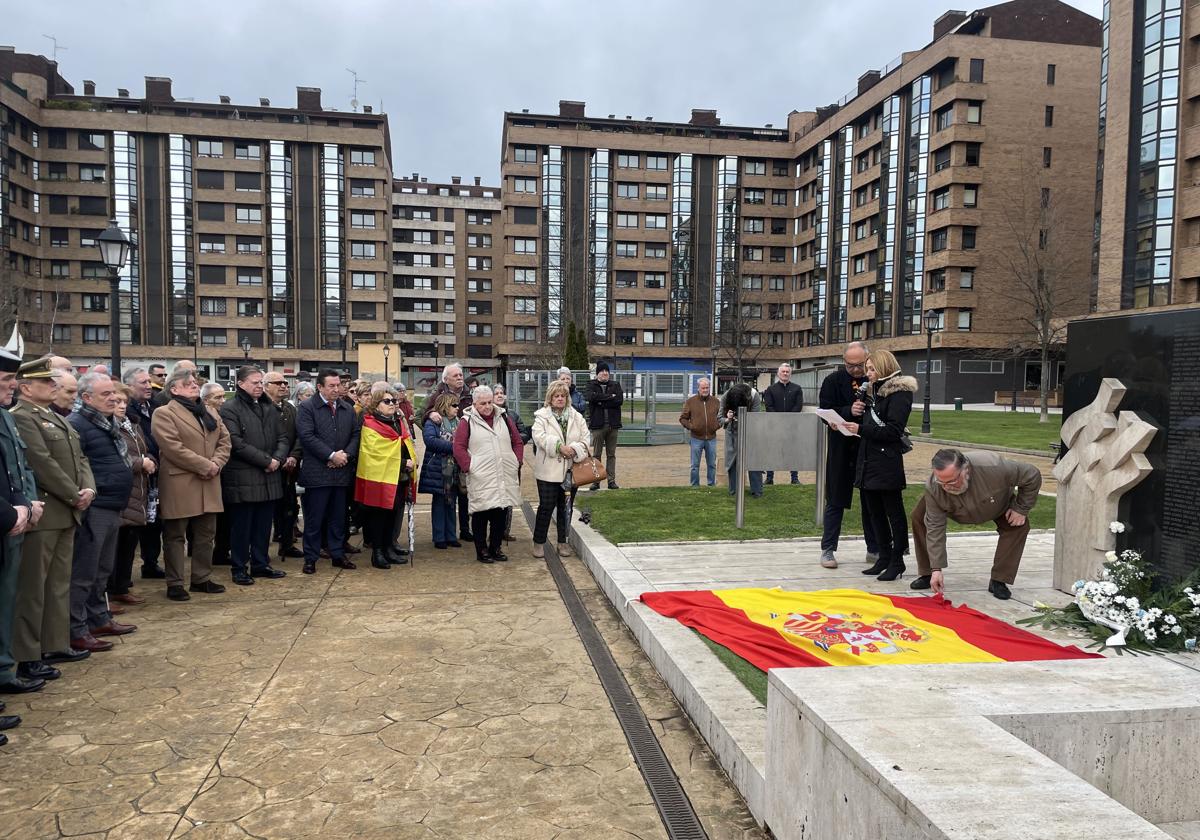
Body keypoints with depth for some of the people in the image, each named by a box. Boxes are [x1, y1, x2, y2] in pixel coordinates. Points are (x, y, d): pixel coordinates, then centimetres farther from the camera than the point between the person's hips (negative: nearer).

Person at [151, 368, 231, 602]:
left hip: (209, 485, 7)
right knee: (175, 536, 3)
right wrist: (205, 466, -17)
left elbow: (224, 440, 12)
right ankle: (175, 584, 11)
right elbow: (173, 448, -17)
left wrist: (216, 464, -7)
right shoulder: (164, 413, -6)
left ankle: (202, 579, 22)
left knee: (206, 534, 12)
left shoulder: (210, 412, 17)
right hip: (179, 485, -7)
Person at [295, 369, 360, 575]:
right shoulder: (306, 408, -3)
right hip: (317, 472, -5)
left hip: (342, 471, 5)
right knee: (314, 518, 3)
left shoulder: (348, 409, 13)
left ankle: (338, 554, 22)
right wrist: (331, 455, -16)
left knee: (338, 517, 12)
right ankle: (310, 558, 12)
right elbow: (307, 436, -12)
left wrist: (346, 454, -7)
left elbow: (355, 435, 11)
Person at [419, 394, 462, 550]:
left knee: (451, 503, 11)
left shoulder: (458, 423, 11)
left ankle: (450, 536, 19)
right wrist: (452, 446, -24)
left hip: (454, 470, 5)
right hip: (439, 470, -5)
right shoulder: (432, 422, -7)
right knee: (439, 503, 4)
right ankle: (439, 538, 11)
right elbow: (430, 440, -22)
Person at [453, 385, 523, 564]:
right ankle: (481, 551, 11)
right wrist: (469, 466, -12)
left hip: (504, 478, 5)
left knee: (500, 515, 10)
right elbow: (459, 447, -6)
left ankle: (495, 548, 23)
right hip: (480, 479, -4)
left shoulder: (503, 418, 12)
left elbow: (517, 441, 17)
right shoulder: (467, 421, -2)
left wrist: (517, 461, 7)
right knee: (481, 515, 0)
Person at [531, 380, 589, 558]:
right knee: (546, 506, 0)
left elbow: (585, 438, 1)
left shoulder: (577, 417, 8)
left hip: (569, 469, 3)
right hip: (548, 469, -3)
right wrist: (559, 446, -25)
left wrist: (574, 449, -17)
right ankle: (539, 542, 15)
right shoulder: (542, 416, -1)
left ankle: (563, 542, 23)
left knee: (565, 506, 11)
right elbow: (539, 437, -17)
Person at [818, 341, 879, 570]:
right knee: (836, 500, 5)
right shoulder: (833, 381, -3)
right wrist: (849, 411, -26)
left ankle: (874, 550, 23)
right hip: (841, 450, -2)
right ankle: (828, 549, 13)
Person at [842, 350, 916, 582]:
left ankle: (897, 560, 12)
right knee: (874, 512, 13)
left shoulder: (899, 393, -9)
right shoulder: (874, 391, 17)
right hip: (869, 460, 9)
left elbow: (893, 430, -16)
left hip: (888, 463, -9)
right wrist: (849, 425, 3)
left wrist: (861, 429, -18)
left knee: (894, 512, 3)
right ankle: (884, 557, 24)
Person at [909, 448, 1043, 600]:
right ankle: (927, 575, -1)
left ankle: (998, 581, -10)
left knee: (1020, 524, -22)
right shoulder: (933, 488, -40)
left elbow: (1032, 475, -29)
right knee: (919, 516, -15)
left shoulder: (993, 467, -46)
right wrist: (937, 569, -34)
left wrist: (1021, 509, -23)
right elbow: (935, 528, -33)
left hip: (998, 504, 0)